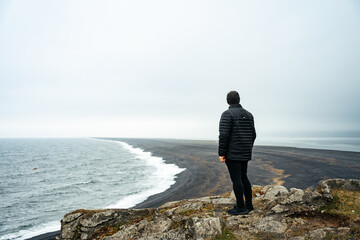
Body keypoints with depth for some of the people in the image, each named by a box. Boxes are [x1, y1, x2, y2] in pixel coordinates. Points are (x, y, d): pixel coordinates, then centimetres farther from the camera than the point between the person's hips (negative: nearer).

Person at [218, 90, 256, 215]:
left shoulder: (227, 114, -11)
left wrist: (221, 153, -13)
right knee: (243, 177, 16)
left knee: (236, 179, -2)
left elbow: (224, 135, -18)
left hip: (232, 153, -7)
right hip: (245, 154, 7)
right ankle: (249, 205, 22)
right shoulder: (248, 114, 11)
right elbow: (253, 134, 13)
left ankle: (240, 207, 4)